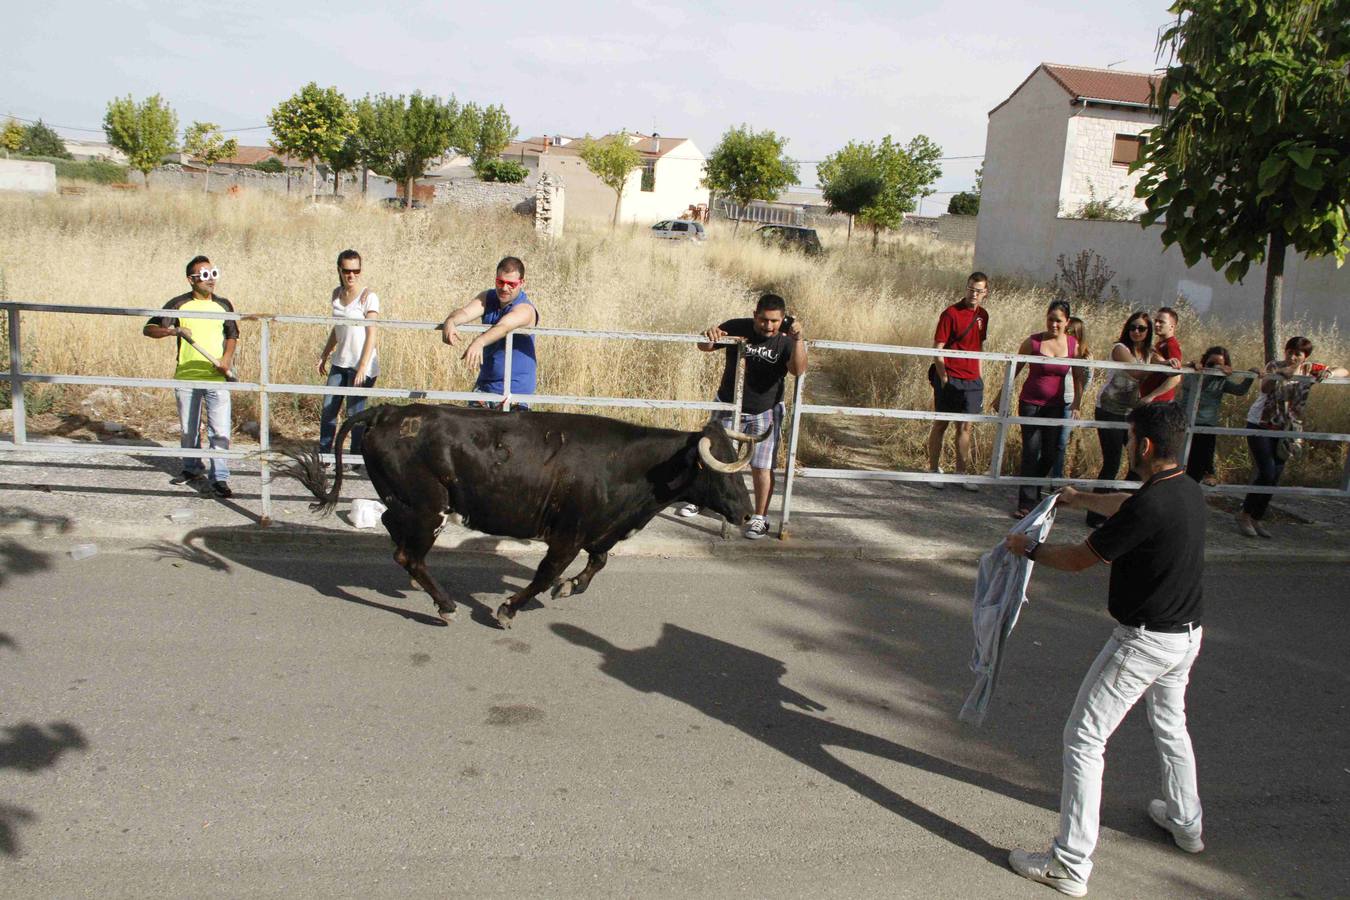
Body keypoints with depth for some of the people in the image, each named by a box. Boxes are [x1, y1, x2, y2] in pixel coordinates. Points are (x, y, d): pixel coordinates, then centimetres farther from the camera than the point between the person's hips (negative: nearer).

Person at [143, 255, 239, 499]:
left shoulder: (223, 305, 7)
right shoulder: (178, 304, 0)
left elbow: (232, 335, 18)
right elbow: (148, 329, 0)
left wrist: (226, 359, 0)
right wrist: (172, 330, -19)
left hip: (217, 378, 0)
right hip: (186, 377, 0)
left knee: (220, 431, -7)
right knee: (188, 430, 14)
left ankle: (219, 478, -2)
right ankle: (192, 468, 33)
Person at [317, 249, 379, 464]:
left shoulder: (368, 297, -11)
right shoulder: (337, 294, 9)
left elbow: (371, 335, -14)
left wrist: (363, 367, -20)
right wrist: (324, 355, 19)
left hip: (362, 365, -6)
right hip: (340, 362, 6)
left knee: (355, 412, -3)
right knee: (328, 410, 7)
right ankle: (323, 453, 18)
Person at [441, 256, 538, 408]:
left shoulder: (525, 309, -18)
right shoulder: (488, 297, 1)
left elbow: (503, 327, -38)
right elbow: (465, 312, -17)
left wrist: (479, 342, -57)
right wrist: (450, 321, -41)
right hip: (485, 383, 6)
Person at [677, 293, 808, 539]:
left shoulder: (786, 340, -13)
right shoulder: (737, 328, -11)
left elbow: (798, 369, -29)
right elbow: (705, 347, -4)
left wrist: (798, 340, -44)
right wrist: (710, 335, -27)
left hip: (765, 413, -2)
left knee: (761, 466, -2)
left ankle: (760, 518, 11)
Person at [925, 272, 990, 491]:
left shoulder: (983, 315, 10)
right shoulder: (951, 313, -10)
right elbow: (937, 348, -10)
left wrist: (977, 376, 14)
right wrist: (944, 379, -13)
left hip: (971, 380, 6)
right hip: (949, 378, -6)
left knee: (965, 427, 9)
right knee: (941, 425, 3)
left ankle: (961, 473, 17)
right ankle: (934, 470, 12)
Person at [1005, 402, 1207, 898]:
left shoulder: (1150, 507, -27)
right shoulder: (1189, 492, 1)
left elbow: (1080, 558, -17)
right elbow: (1126, 506, 24)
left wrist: (1030, 548, 1)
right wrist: (1081, 498, 41)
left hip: (1144, 641, -9)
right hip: (1187, 633, 9)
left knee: (1084, 739, -2)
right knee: (1170, 726, 30)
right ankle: (1185, 822, 50)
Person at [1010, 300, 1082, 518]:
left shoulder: (1074, 345, -1)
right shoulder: (1033, 342, -8)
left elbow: (1078, 377, 7)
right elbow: (1015, 369, 2)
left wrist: (1076, 403, -1)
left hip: (1055, 406, 3)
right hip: (1030, 403, -3)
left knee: (1049, 454, 7)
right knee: (1031, 451, -7)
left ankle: (1033, 489, 30)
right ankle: (1026, 503, -4)